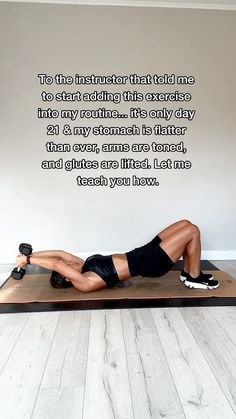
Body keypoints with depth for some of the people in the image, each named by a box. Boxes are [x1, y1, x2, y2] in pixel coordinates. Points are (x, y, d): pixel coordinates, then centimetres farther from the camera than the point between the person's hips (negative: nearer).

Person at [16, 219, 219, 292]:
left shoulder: (84, 266, 6)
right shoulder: (85, 283, -18)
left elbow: (59, 253, 4)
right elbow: (56, 264, -27)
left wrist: (29, 255, 2)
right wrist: (28, 259, -20)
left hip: (143, 253, 9)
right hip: (149, 264, -9)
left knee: (186, 224, 8)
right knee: (192, 230, -10)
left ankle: (188, 272, 19)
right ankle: (194, 278, 6)